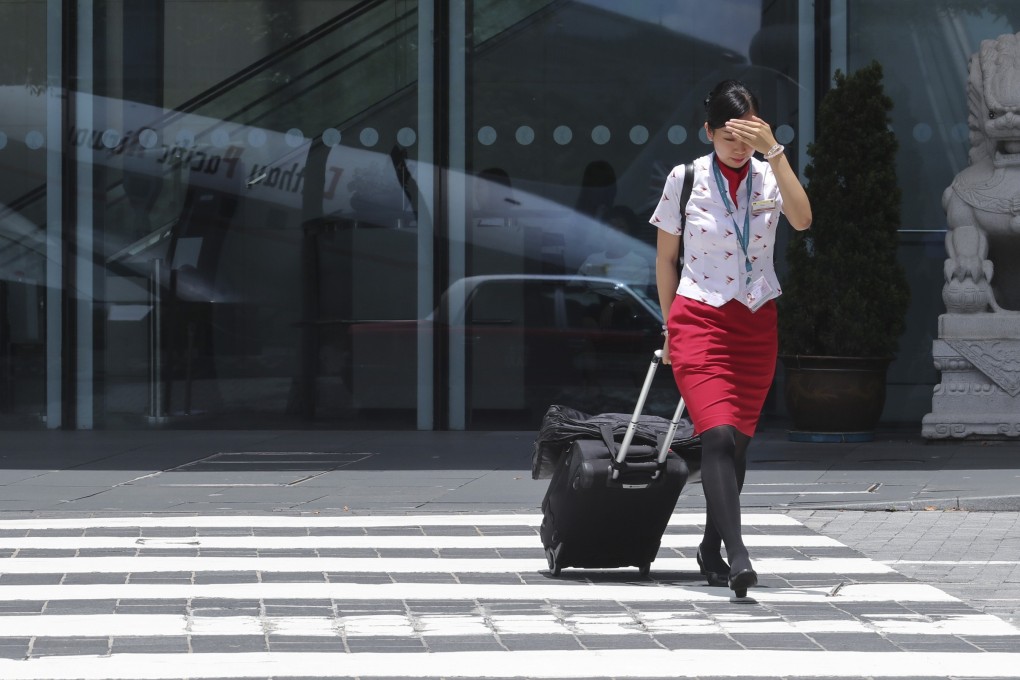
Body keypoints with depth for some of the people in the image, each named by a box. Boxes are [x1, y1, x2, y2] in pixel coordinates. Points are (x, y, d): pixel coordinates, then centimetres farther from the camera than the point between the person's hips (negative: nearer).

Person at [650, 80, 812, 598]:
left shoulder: (769, 177, 0)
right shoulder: (685, 179, -4)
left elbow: (801, 220, -21)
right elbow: (665, 257, 6)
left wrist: (774, 151, -25)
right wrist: (670, 326, 8)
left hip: (757, 323, 3)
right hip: (699, 320, -3)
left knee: (737, 441, 8)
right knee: (719, 434, -20)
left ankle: (711, 551, 23)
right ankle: (736, 553, -27)